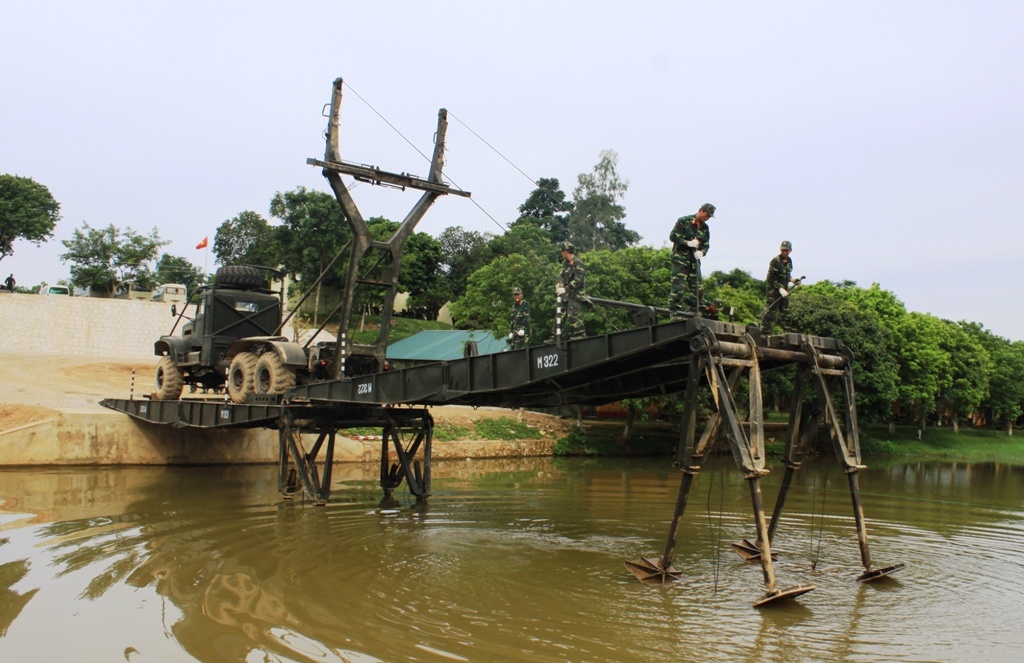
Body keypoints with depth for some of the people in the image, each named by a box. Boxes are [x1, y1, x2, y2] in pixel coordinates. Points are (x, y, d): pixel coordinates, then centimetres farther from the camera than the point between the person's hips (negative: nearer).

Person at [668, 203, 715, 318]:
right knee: (678, 286, -13)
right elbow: (673, 236, -9)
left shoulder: (705, 228, 12)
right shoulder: (683, 221, -5)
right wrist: (688, 243, -19)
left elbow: (706, 245, 14)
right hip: (680, 258, -6)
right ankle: (675, 312, -11)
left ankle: (690, 311, 12)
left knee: (696, 287, 3)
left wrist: (701, 252, -9)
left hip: (695, 259, 7)